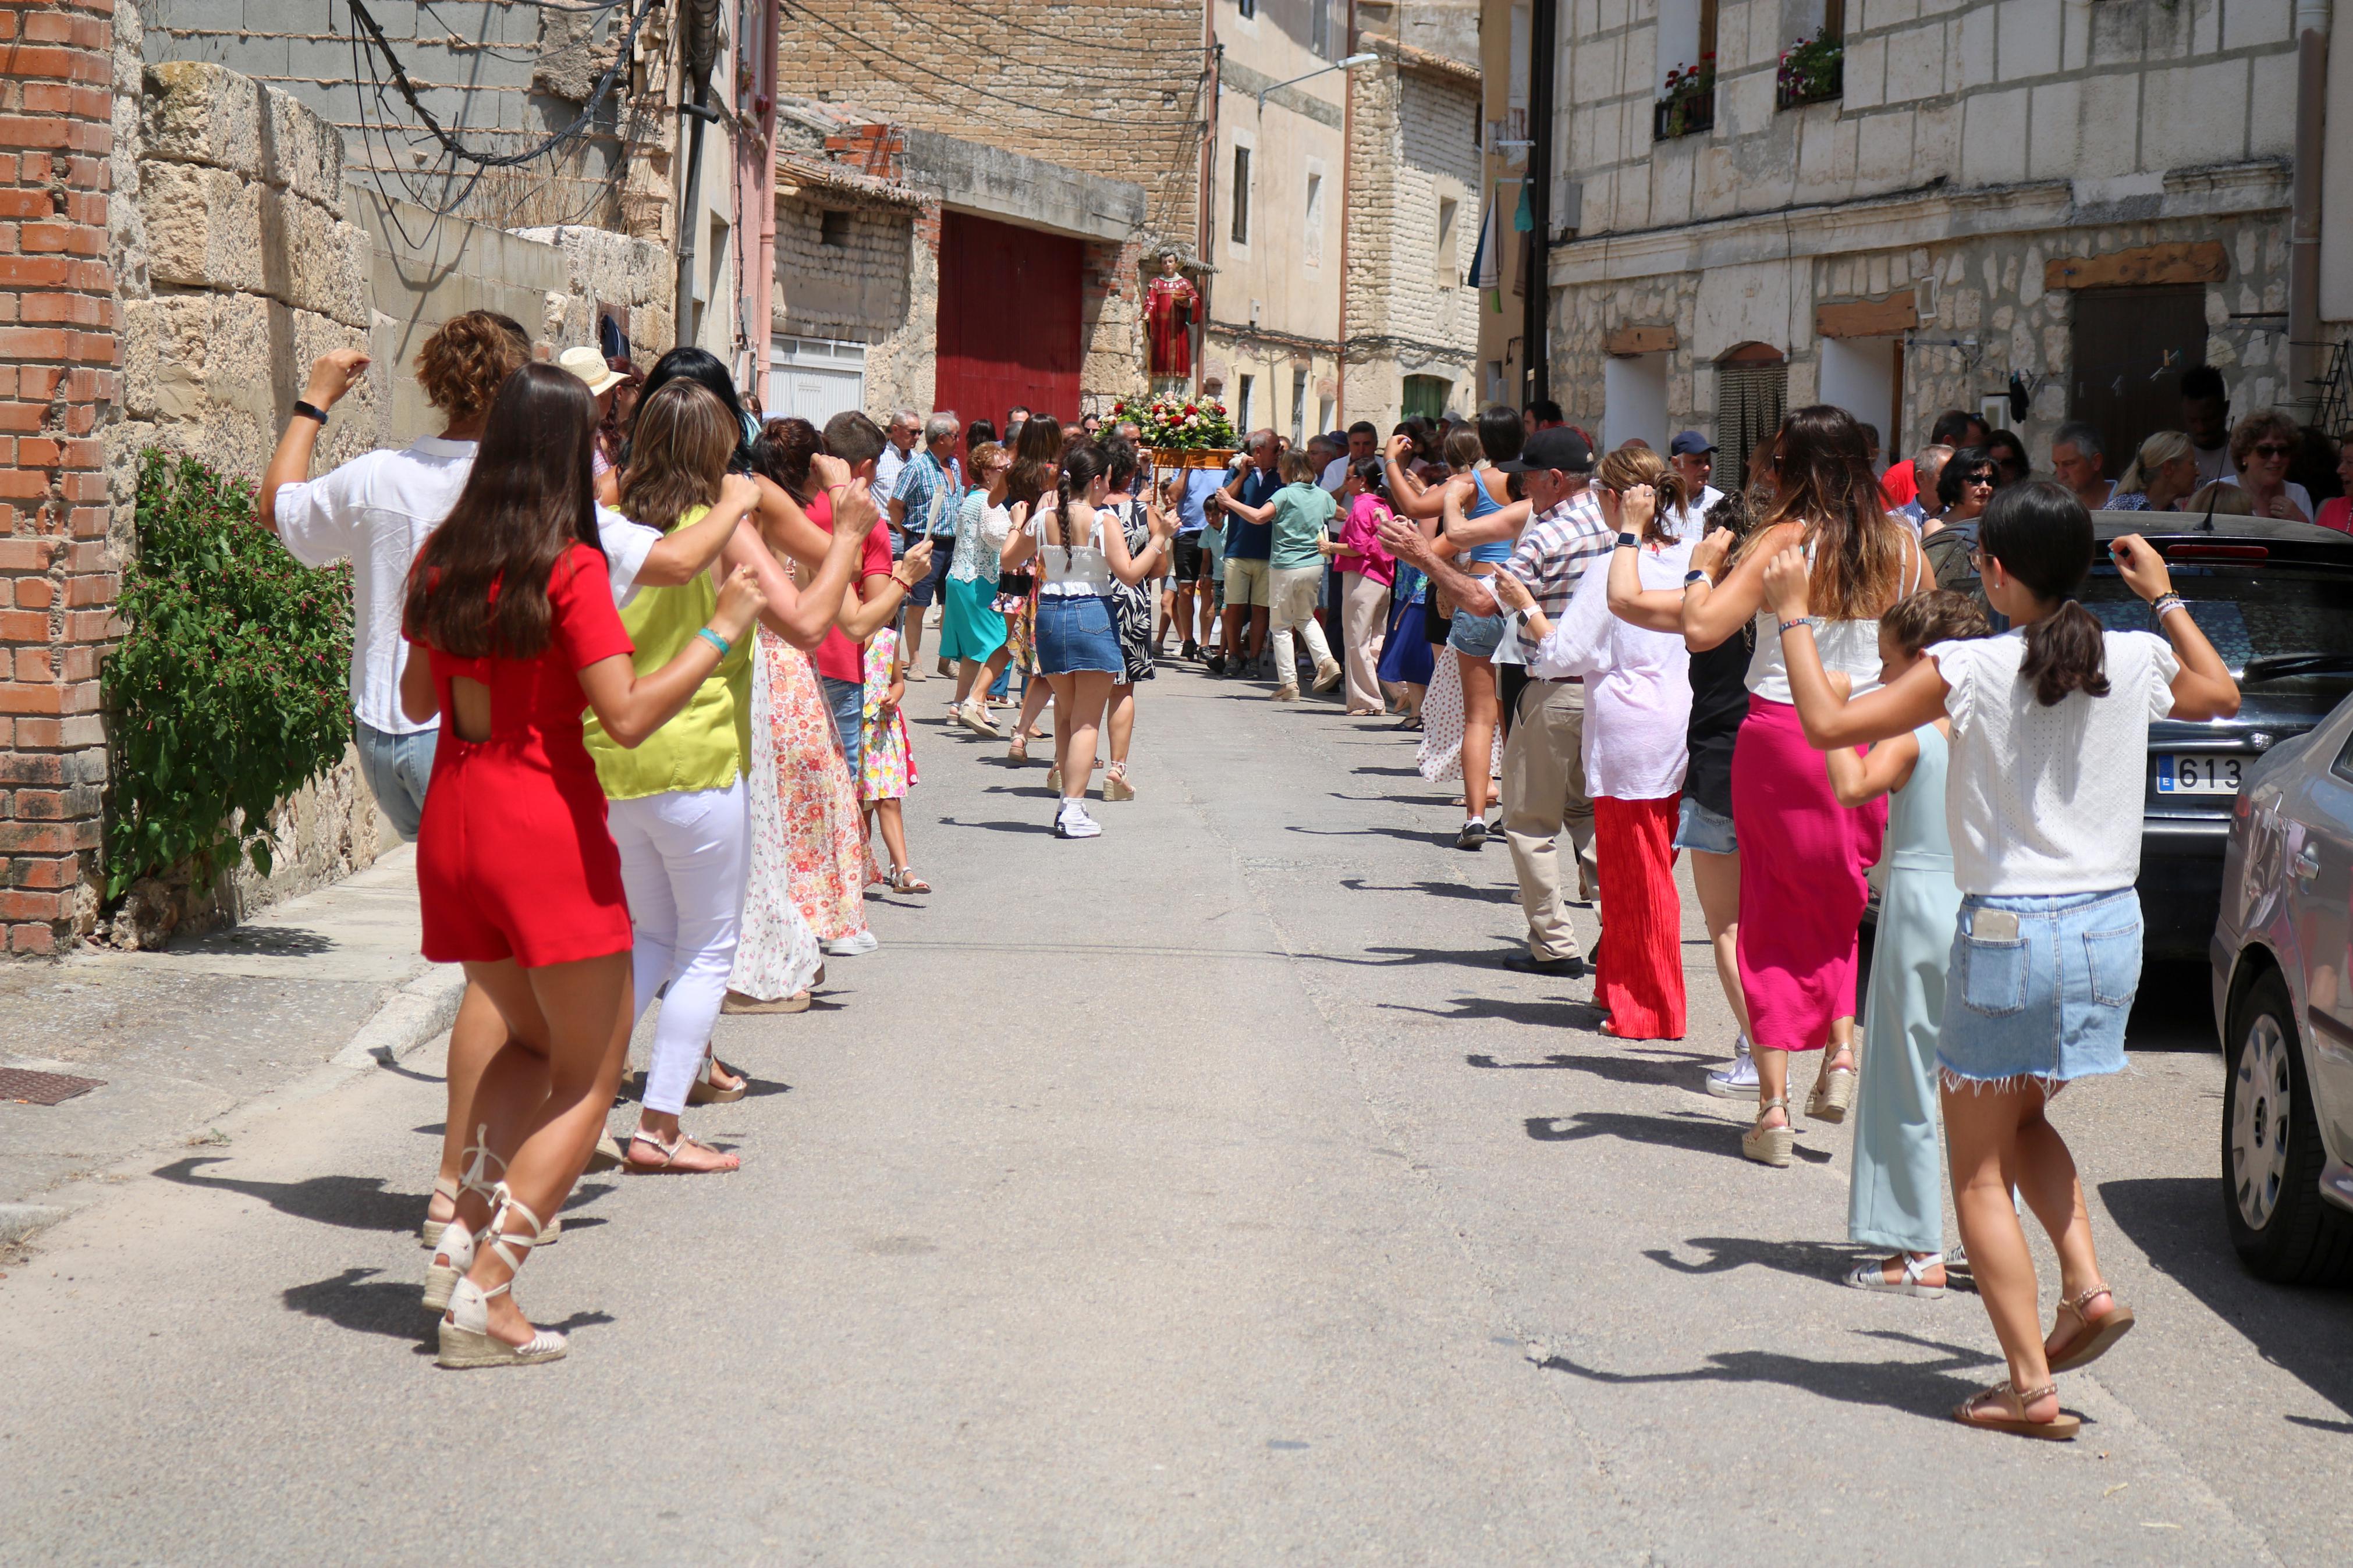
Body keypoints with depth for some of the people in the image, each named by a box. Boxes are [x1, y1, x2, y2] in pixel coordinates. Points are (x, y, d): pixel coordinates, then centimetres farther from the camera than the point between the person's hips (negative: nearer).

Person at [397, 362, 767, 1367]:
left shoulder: (444, 560, 6)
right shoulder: (569, 568, -14)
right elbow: (629, 716, -20)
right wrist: (721, 631, -12)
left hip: (452, 824, 7)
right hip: (547, 831, -7)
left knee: (533, 1040, 26)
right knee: (590, 1075, 4)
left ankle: (473, 1216, 5)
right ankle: (485, 1290, -6)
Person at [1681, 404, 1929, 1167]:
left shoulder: (1783, 541, -12)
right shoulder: (1899, 545, 2)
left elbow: (1702, 629, -20)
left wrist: (1703, 570, -2)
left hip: (1782, 738, -4)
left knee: (1773, 917, 6)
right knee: (1836, 905, 23)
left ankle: (1774, 1109, 4)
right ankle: (1840, 1051, 5)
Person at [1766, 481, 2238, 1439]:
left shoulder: (1972, 671, -13)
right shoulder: (2137, 663, 0)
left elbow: (1828, 722, -13)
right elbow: (2221, 694, 23)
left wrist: (1794, 617, -1)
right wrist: (2164, 598, 33)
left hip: (2010, 933, -5)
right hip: (2111, 929, 5)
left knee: (1978, 1170, 7)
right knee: (2022, 1121, 28)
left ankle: (2031, 1386, 2)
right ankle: (2087, 1289, 10)